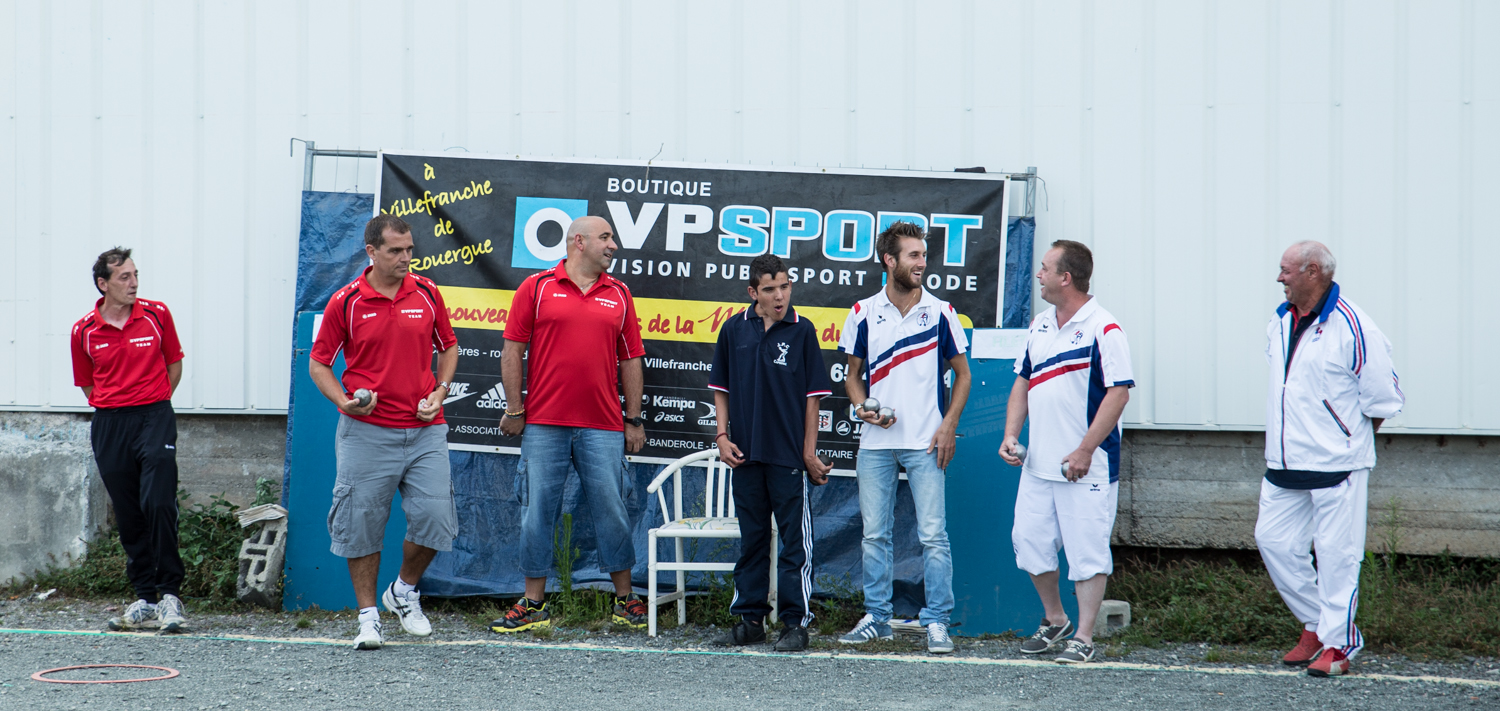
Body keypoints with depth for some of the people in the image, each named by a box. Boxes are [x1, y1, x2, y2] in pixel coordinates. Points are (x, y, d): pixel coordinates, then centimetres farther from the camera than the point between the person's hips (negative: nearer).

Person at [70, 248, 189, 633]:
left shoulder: (157, 315, 0)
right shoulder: (84, 331, 3)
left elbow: (174, 365, 12)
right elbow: (87, 384, 15)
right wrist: (116, 410, 10)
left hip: (155, 417, -2)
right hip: (109, 426, 2)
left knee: (159, 504, -14)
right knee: (128, 516, 5)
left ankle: (170, 595, -6)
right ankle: (145, 599, 12)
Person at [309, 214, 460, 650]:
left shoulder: (427, 294, 6)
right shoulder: (346, 302, -2)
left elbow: (448, 347, 18)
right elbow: (318, 362, 5)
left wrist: (439, 392, 2)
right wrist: (343, 401, -12)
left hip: (424, 430, 2)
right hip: (367, 432, -2)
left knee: (435, 517, -5)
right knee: (362, 524, 0)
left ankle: (404, 591, 20)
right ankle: (368, 615, 13)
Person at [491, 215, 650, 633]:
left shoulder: (619, 295, 12)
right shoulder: (537, 288, 3)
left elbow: (630, 360, 13)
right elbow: (513, 350, 3)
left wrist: (635, 419, 9)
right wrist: (514, 409, -2)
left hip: (603, 427, 2)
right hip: (544, 425, -2)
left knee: (612, 509, 2)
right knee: (538, 510, 2)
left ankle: (626, 599, 13)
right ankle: (534, 604, 10)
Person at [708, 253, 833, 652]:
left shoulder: (802, 331, -1)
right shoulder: (734, 330, 6)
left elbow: (812, 395, 0)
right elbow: (721, 388, 14)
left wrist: (809, 452, -3)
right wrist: (722, 436, 2)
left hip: (789, 454, -3)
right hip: (746, 454, 3)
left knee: (795, 540, -1)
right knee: (751, 538, 11)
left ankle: (796, 621, 3)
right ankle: (750, 617, 18)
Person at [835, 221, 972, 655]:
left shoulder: (940, 313, 2)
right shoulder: (864, 314, 5)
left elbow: (962, 374, 8)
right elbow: (853, 376, 14)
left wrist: (949, 425, -4)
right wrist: (862, 407, -7)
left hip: (925, 443, -2)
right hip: (876, 442, 2)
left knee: (933, 535, -6)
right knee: (874, 534, 6)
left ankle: (937, 622, 0)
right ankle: (877, 618, 16)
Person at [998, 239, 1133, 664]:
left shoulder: (1103, 329, -12)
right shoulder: (1040, 326, 12)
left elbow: (1119, 393, -17)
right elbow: (1023, 383, 20)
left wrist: (1085, 450, -20)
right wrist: (1011, 435, 6)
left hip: (1086, 466, -8)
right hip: (1038, 463, 8)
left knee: (1087, 550, -2)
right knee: (1029, 541, 10)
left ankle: (1084, 638, 5)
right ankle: (1055, 620, 27)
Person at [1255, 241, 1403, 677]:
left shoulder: (1352, 328, -14)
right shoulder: (1280, 323, 9)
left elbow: (1383, 398, -8)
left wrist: (1351, 438, 2)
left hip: (1336, 464, -8)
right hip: (1285, 463, 8)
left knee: (1336, 553, -2)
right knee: (1274, 540, 7)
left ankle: (1337, 644, 6)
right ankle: (1315, 624, 22)